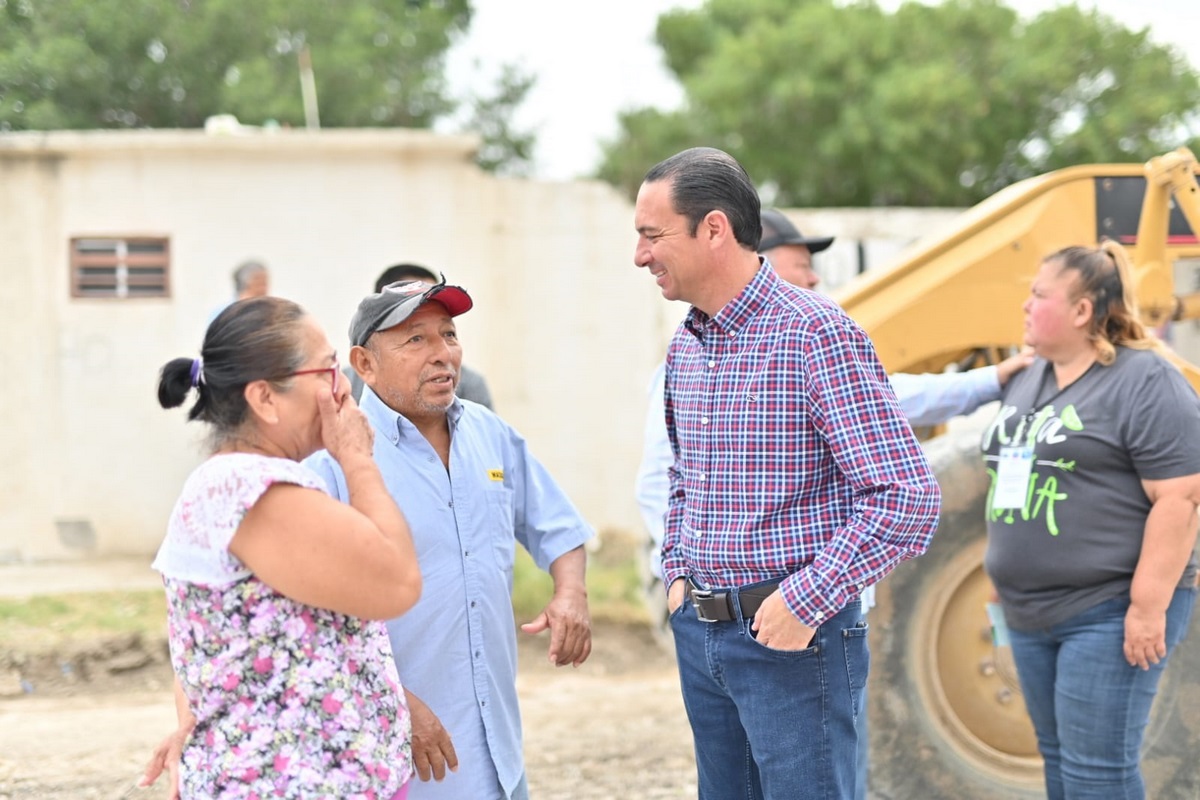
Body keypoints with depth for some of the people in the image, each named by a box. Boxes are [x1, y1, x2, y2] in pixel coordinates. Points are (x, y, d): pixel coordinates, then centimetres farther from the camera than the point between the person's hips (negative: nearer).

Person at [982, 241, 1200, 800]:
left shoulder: (1145, 383, -12)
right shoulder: (1028, 381, 14)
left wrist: (1149, 606, -21)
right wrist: (1008, 577, 21)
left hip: (1110, 612, -8)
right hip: (1032, 613, 8)